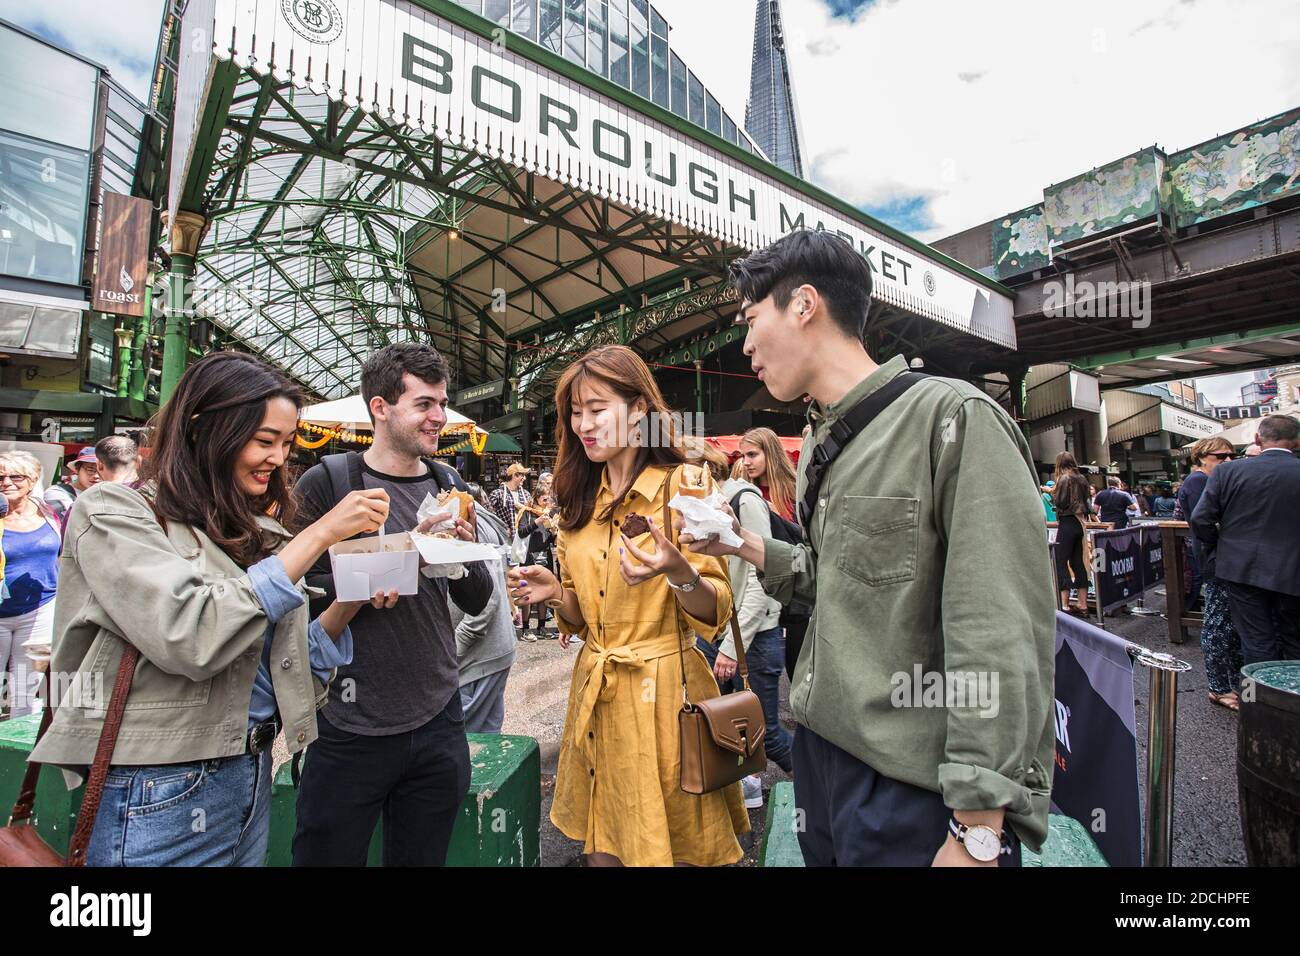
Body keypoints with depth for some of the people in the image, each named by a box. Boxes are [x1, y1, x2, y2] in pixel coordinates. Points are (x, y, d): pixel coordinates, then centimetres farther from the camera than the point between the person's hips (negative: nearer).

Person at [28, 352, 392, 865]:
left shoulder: (253, 531, 6)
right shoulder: (113, 512, -10)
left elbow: (277, 663, 6)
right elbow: (190, 637, -27)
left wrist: (350, 602, -10)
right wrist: (317, 536, -24)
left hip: (251, 778, 7)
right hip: (161, 794, -6)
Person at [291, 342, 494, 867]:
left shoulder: (449, 486, 4)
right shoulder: (326, 482, -8)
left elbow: (477, 601, 6)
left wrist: (466, 547, -13)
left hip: (438, 720, 4)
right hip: (351, 726, -3)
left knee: (423, 857, 19)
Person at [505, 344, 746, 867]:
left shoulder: (684, 485, -9)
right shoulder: (580, 499, 7)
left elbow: (715, 611, -12)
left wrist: (677, 572, -31)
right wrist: (555, 592, -7)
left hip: (662, 691, -5)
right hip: (595, 692, 5)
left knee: (669, 848, 10)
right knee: (601, 849, 17)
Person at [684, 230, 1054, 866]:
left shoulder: (953, 417, -16)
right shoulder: (820, 446, 10)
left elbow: (1004, 642, -21)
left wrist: (979, 832, -20)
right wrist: (753, 548, 2)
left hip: (915, 786, -7)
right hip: (821, 749, 8)